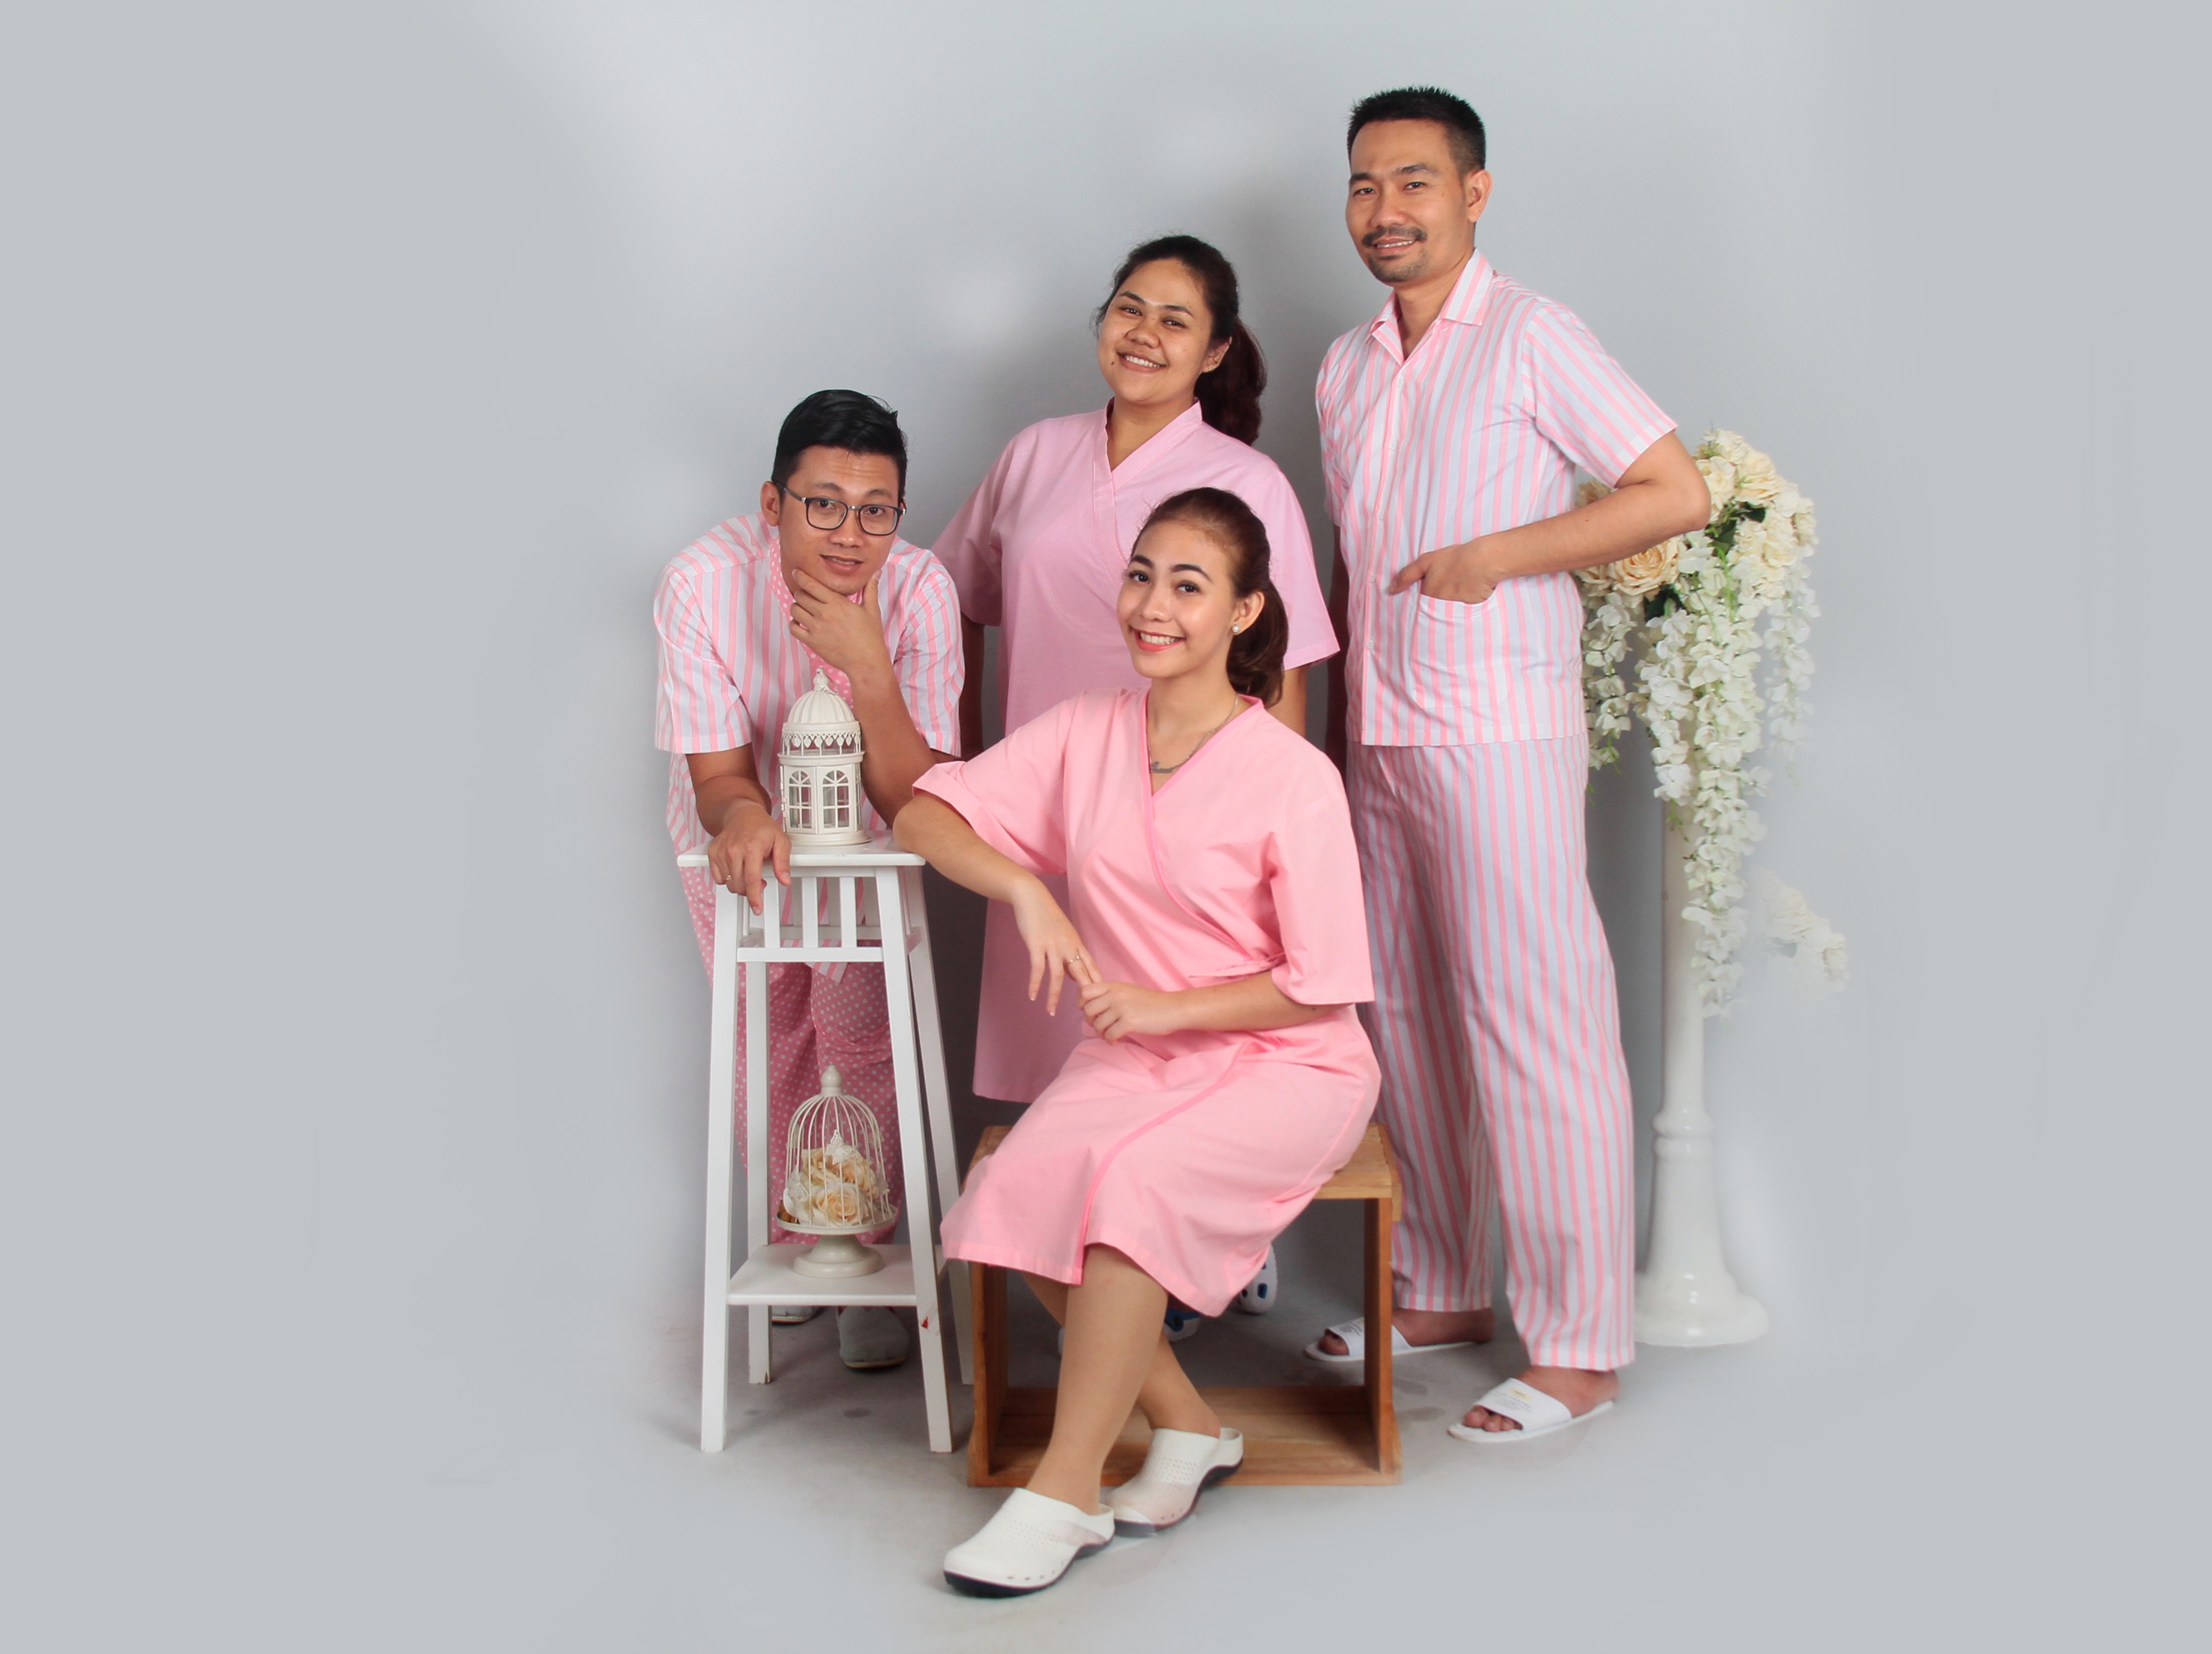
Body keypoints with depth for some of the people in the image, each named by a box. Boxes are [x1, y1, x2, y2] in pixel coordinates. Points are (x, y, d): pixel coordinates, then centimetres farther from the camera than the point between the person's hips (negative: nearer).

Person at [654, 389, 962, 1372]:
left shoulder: (919, 591, -31)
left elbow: (912, 803, -34)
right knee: (767, 1040, 9)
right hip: (739, 833, 0)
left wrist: (866, 664, -47)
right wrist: (742, 815, -51)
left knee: (862, 1039, -6)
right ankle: (793, 1239, 32)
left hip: (865, 839, 0)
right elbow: (717, 769, -27)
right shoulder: (705, 582, -33)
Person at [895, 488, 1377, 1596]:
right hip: (1130, 1056, 5)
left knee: (1132, 1184, -32)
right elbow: (925, 813, 2)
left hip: (1284, 1066, -4)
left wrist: (1165, 1005, -17)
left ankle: (1063, 1493, -19)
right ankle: (1188, 1429, -3)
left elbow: (1320, 987, -10)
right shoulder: (1084, 733, 2)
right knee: (1018, 1192, -24)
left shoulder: (1294, 778, -12)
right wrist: (1021, 888, -15)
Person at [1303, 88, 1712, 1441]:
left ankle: (1579, 1347, 1)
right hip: (1376, 739, 7)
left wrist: (1502, 554, -14)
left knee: (1535, 1027, -6)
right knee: (1406, 1018, 12)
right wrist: (1339, 719, 15)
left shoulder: (1532, 338, -5)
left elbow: (1678, 493, -8)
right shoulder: (1348, 367, 16)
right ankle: (1443, 1292, 24)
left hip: (1500, 733, -7)